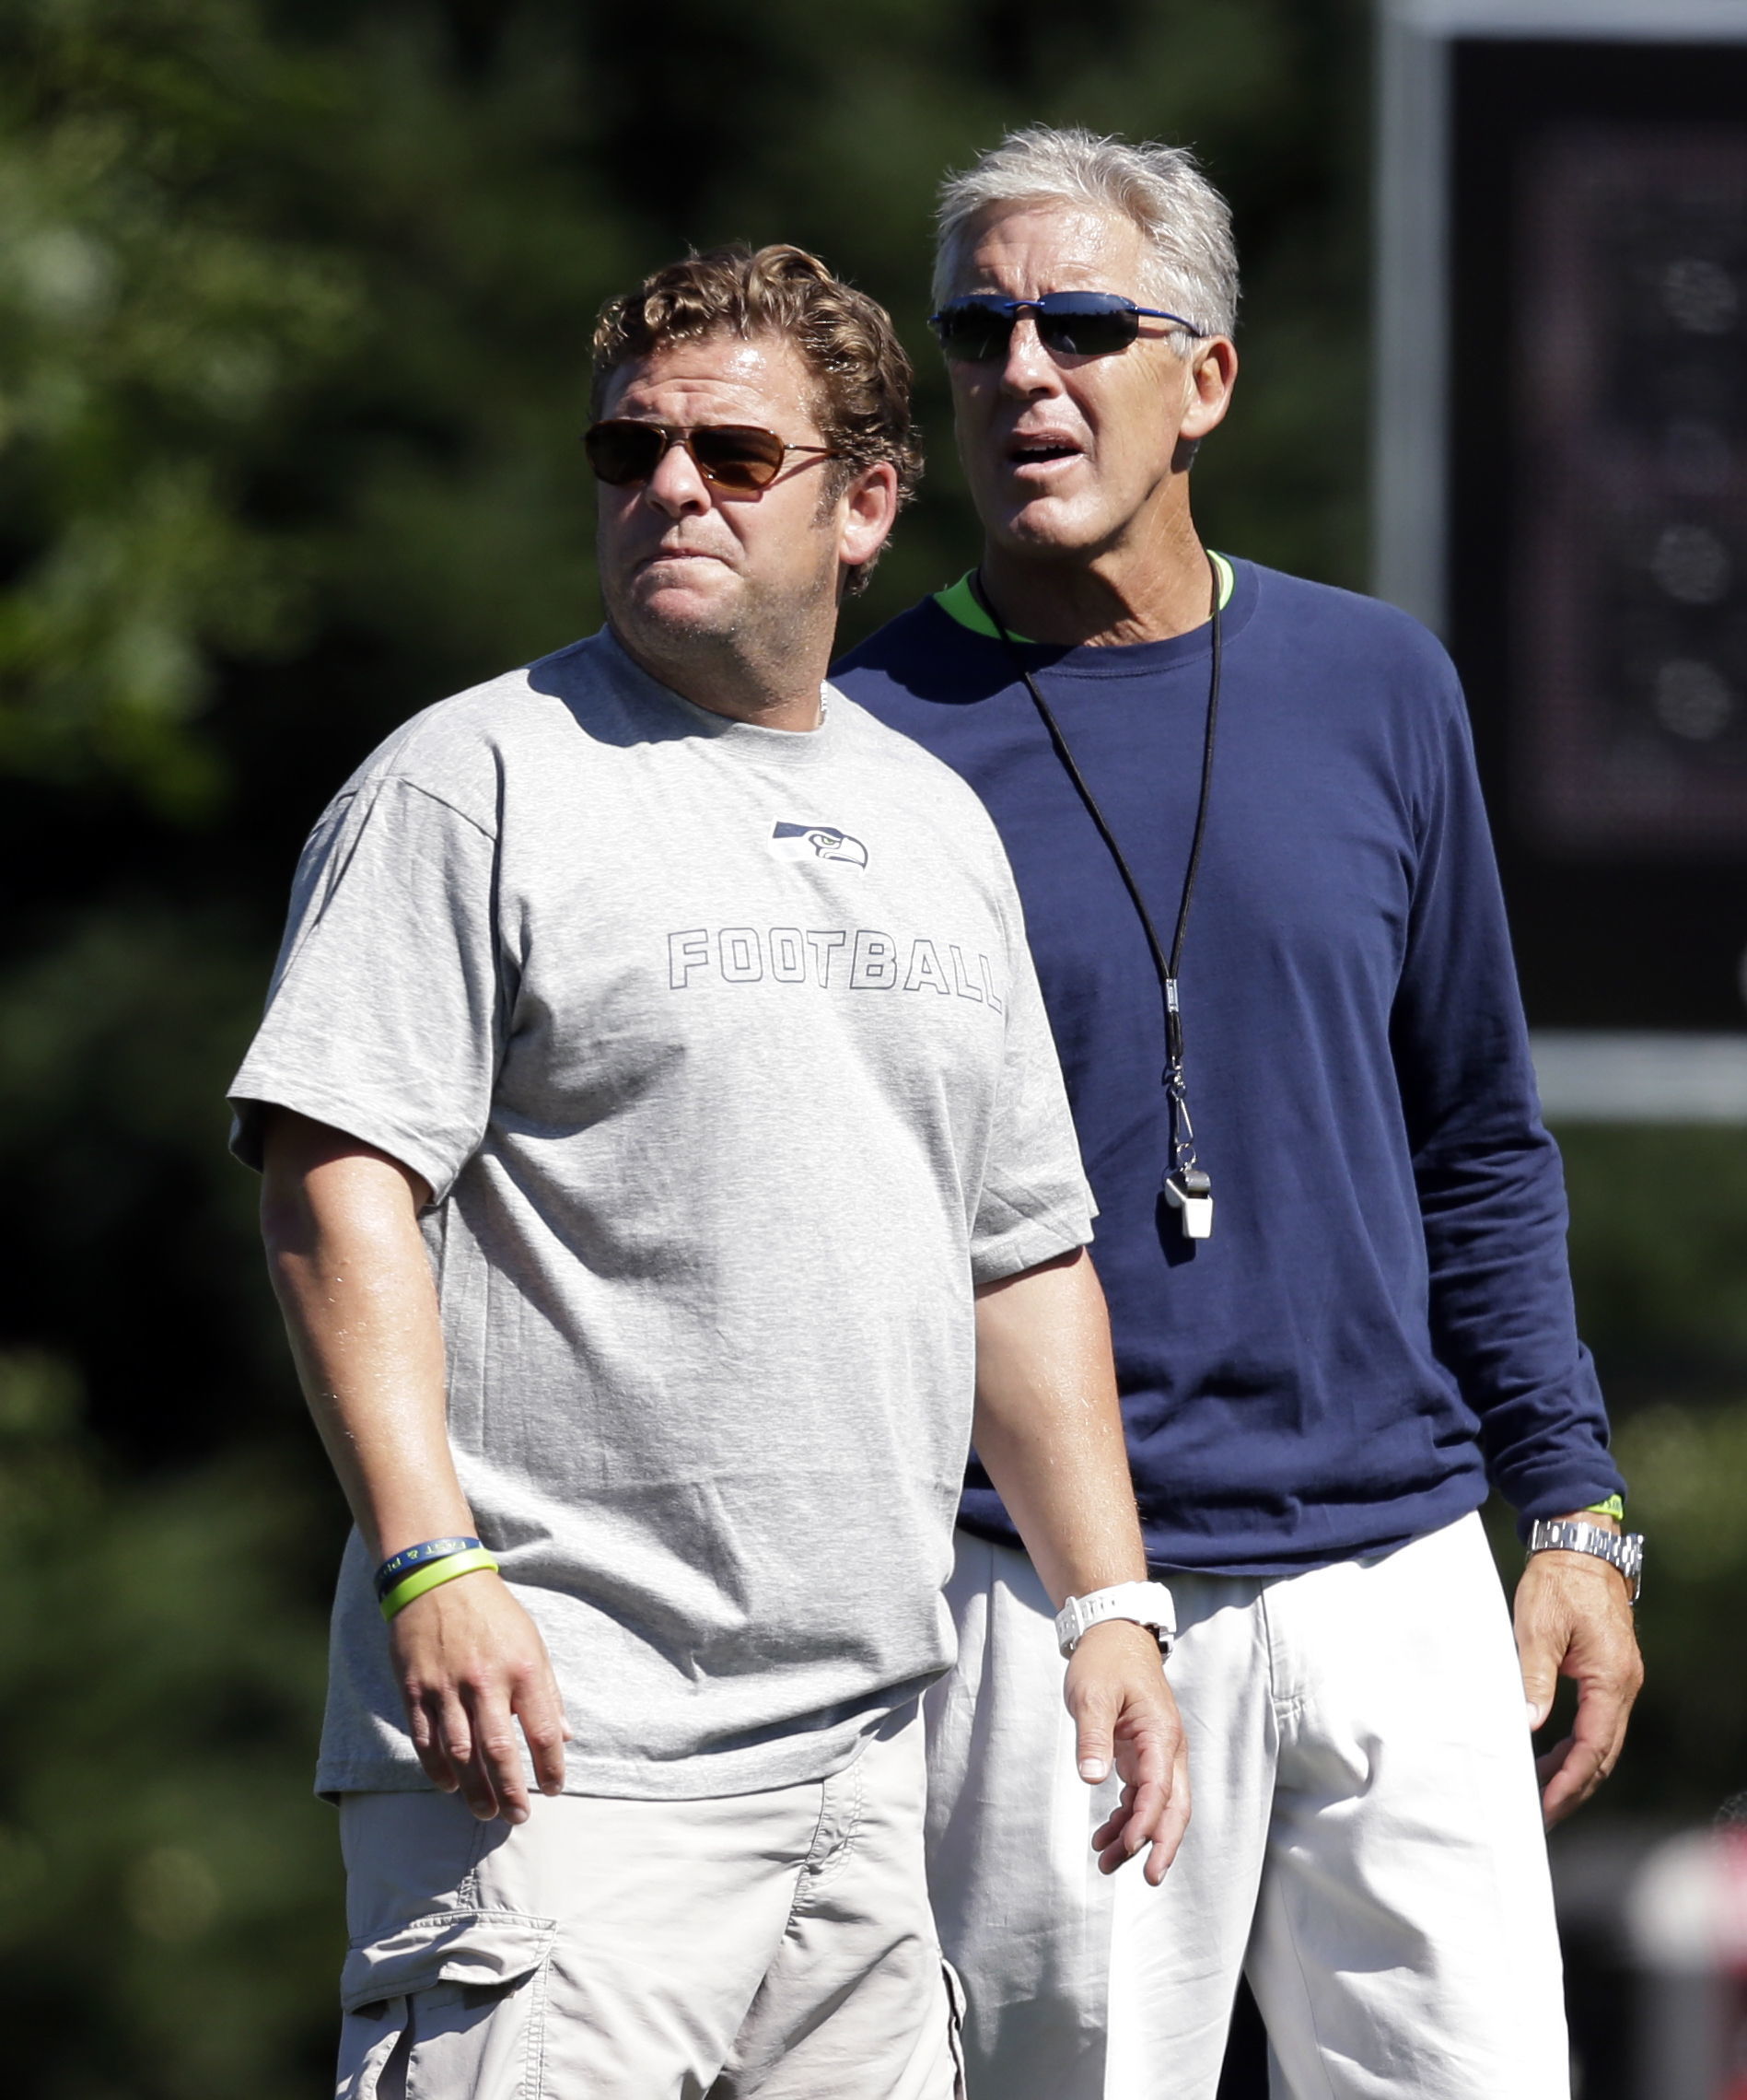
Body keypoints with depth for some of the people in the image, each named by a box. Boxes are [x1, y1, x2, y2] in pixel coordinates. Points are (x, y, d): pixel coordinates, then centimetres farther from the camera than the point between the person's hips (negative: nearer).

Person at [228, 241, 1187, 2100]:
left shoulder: (936, 823, 20)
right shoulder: (474, 786, -2)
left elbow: (1024, 1253, 25)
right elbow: (338, 1184, -10)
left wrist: (1111, 1605, 17)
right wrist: (432, 1565, -20)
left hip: (868, 1743, 7)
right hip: (563, 1736, -7)